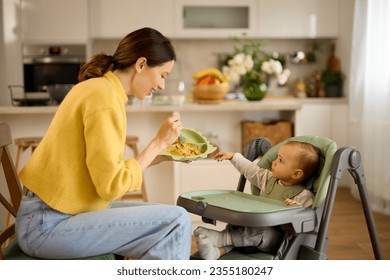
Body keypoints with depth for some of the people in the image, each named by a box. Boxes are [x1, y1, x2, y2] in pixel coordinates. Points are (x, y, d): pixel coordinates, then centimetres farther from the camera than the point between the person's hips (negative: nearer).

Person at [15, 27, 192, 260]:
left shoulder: (100, 88, 11)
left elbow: (107, 169, 10)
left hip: (55, 213, 10)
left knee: (164, 219, 14)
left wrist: (161, 155, 10)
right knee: (176, 222, -17)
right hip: (49, 225, -10)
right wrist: (158, 142, -11)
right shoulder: (105, 97, -18)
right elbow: (112, 185, -20)